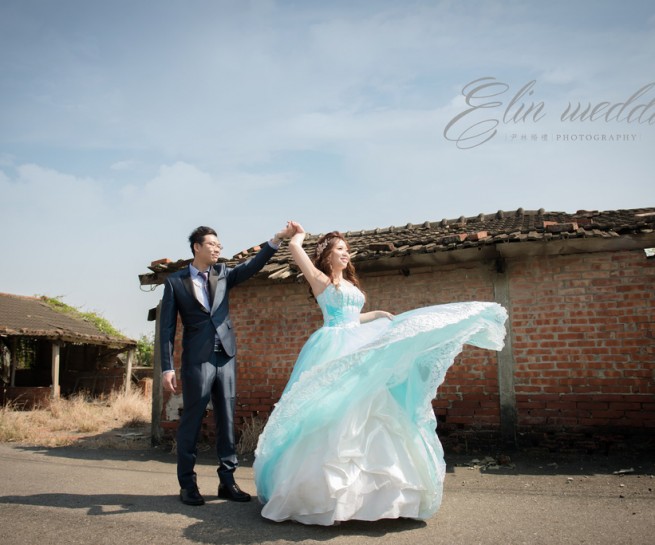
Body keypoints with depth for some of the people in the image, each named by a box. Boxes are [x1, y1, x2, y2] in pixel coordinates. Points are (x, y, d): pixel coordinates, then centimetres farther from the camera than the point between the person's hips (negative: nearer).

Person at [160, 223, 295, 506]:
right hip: (197, 360, -4)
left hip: (226, 357, 4)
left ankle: (227, 480, 17)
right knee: (192, 421, 2)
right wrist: (167, 367, -8)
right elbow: (167, 327, -2)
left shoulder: (222, 273, 12)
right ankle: (187, 483, 15)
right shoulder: (175, 281, 1)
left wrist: (277, 238, -15)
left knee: (226, 420, 8)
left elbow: (252, 266, -2)